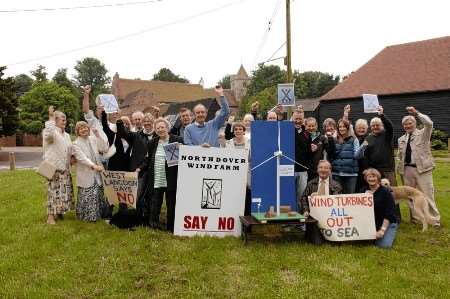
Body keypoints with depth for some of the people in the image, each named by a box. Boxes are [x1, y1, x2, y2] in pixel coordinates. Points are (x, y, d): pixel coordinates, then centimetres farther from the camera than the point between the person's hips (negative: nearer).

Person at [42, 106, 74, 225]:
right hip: (54, 167, -8)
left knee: (64, 190, 11)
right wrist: (51, 118, -27)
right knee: (54, 190, -8)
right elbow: (49, 135, -33)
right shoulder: (51, 132, -6)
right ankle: (51, 216, -3)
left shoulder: (66, 135, 18)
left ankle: (59, 212, 24)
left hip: (65, 167, 8)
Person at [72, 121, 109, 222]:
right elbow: (82, 158, -19)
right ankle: (87, 216, 16)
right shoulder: (76, 144, -6)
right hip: (86, 175, -4)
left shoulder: (93, 139, 7)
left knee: (98, 195, 10)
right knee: (87, 196, 1)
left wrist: (98, 136, -5)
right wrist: (94, 166, -33)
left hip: (96, 174, 4)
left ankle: (98, 213, 24)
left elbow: (105, 149, -1)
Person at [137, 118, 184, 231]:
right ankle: (153, 225, 16)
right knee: (154, 205, 4)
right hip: (155, 181, 3)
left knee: (171, 205, 8)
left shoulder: (177, 140, -3)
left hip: (171, 180, -3)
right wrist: (141, 168, 4)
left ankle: (171, 228, 21)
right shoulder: (152, 143, 11)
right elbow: (148, 159, 18)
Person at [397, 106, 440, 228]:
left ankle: (435, 220, 6)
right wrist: (400, 170, 12)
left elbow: (429, 123, -18)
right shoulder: (401, 139, 15)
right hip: (407, 170, 5)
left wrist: (416, 113, -20)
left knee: (428, 195, -3)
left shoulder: (423, 134, 3)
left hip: (423, 169, -4)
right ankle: (415, 218, 20)